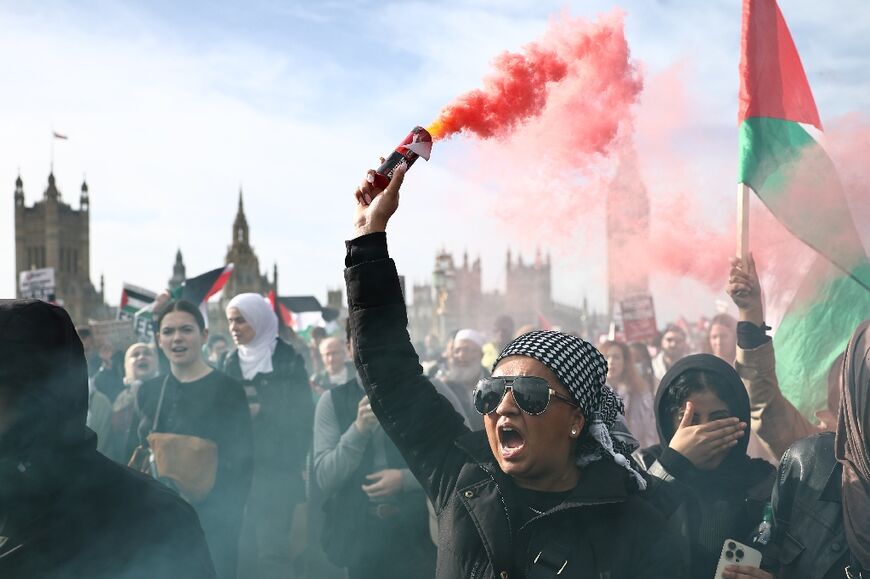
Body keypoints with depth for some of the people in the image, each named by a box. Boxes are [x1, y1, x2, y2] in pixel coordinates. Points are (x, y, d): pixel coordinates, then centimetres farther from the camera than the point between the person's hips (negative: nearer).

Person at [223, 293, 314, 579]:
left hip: (277, 470, -5)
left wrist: (261, 410, -16)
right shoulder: (232, 362, 12)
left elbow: (302, 415, -6)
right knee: (244, 549, 2)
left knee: (272, 549, -9)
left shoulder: (288, 360, -3)